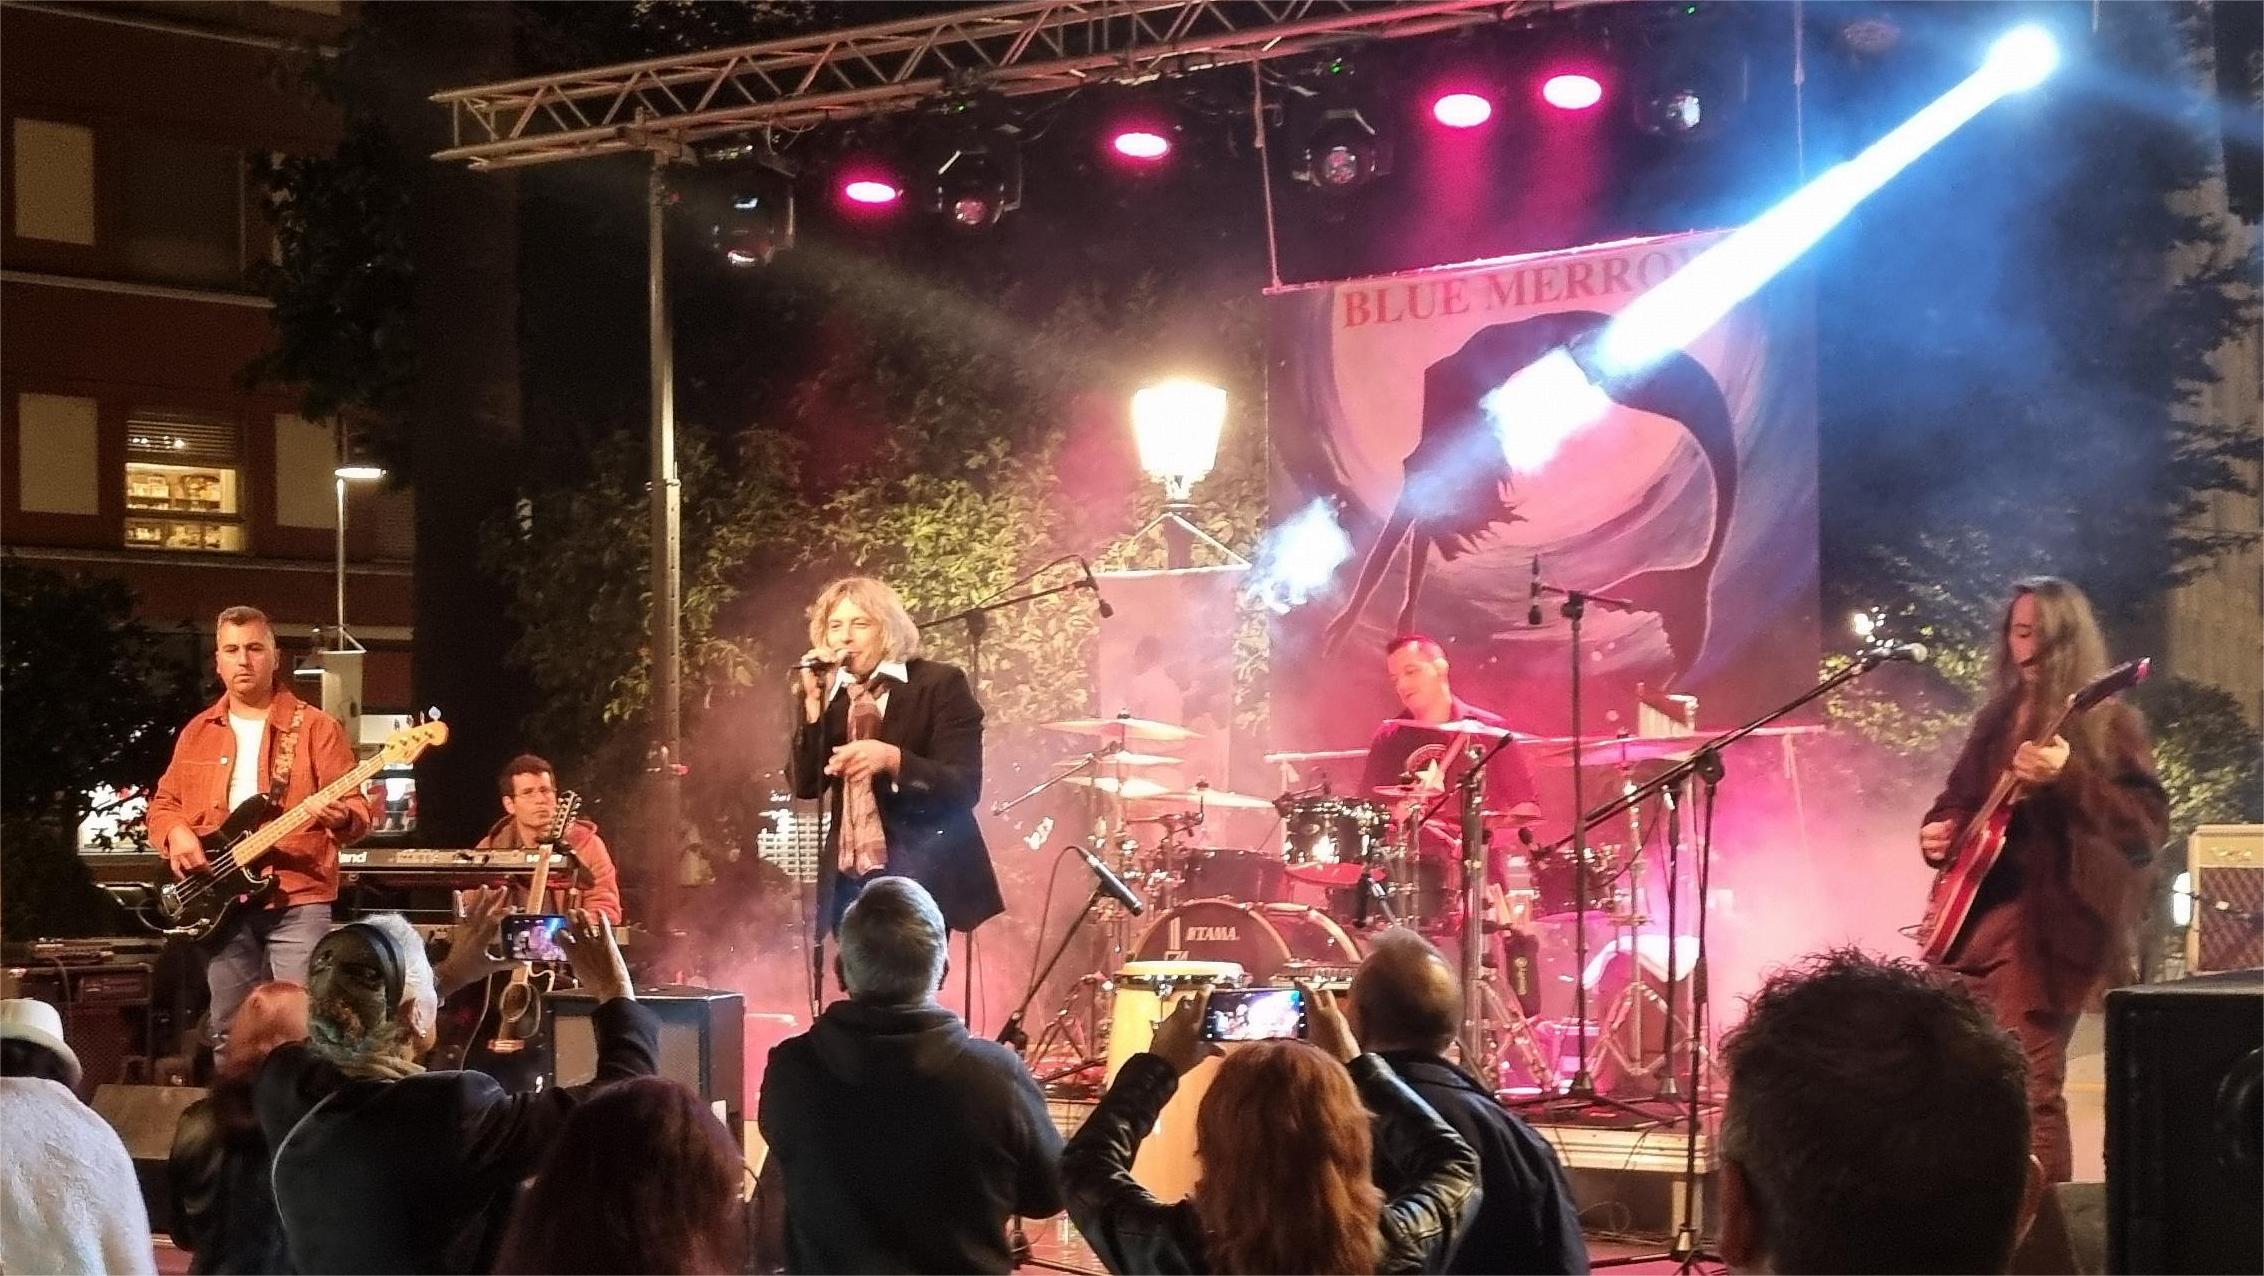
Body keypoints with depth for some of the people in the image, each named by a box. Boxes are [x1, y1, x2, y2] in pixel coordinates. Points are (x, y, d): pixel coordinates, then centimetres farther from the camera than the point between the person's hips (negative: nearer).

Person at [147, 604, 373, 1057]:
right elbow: (163, 803, 20)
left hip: (297, 900, -4)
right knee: (230, 1034, 8)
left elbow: (356, 808, -2)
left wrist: (342, 817, -25)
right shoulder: (198, 732, 15)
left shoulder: (316, 727, 2)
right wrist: (177, 833, -2)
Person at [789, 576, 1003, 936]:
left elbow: (964, 788, -13)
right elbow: (805, 785, 2)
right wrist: (814, 701, -8)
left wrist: (891, 759, -28)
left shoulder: (939, 684, -5)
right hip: (850, 878, 5)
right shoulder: (829, 693, 10)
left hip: (921, 876, -5)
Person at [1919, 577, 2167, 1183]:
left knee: (2026, 1085, -14)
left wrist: (2067, 777, -31)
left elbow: (2149, 826, -17)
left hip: (2050, 917, -7)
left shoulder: (2105, 721, -6)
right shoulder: (1999, 717, 14)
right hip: (1976, 912, 8)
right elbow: (1961, 797, 28)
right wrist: (1939, 830, 4)